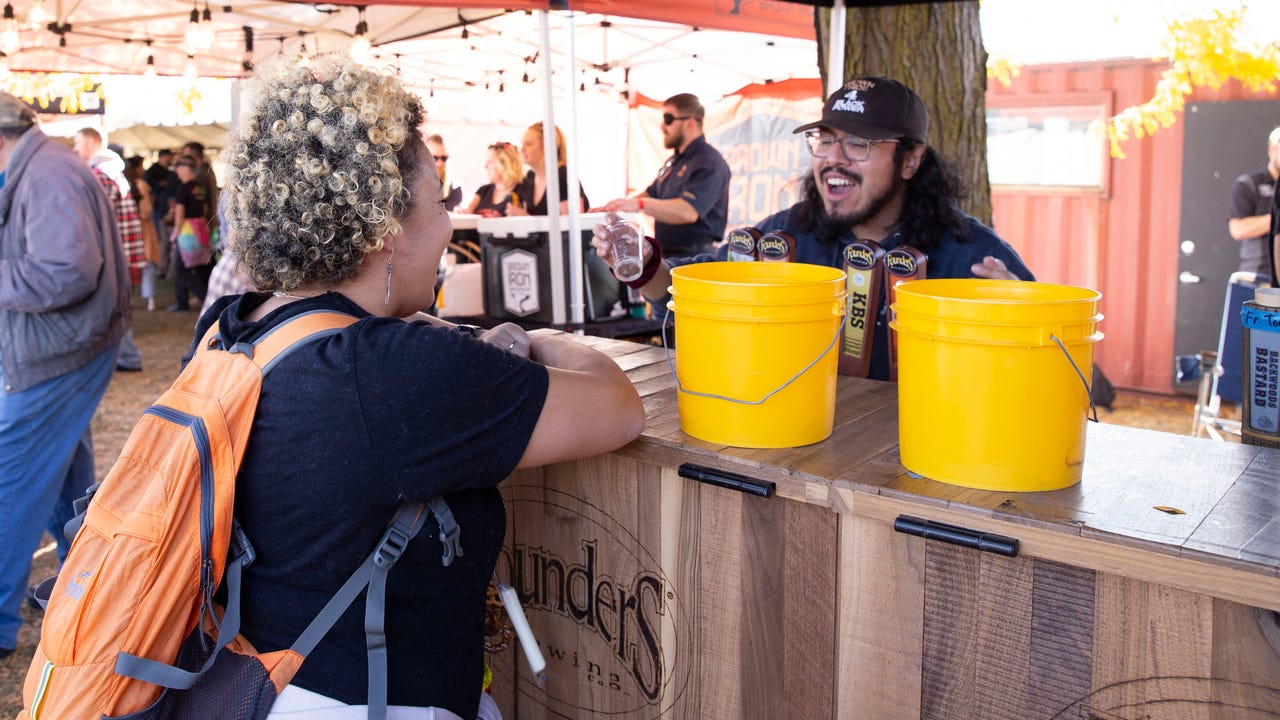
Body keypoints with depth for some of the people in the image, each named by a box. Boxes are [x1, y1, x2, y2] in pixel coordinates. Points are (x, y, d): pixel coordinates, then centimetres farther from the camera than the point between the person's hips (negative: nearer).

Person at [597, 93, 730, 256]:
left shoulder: (709, 163, -13)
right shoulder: (674, 161, 20)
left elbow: (688, 211, -28)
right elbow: (651, 193, 31)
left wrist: (638, 204, -35)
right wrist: (613, 206, 15)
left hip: (692, 257, -9)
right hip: (666, 254, 9)